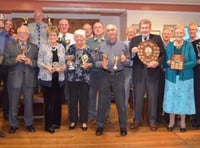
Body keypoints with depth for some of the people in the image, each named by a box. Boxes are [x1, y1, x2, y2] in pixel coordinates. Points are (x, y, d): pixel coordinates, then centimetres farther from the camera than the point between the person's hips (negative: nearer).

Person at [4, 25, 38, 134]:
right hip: (14, 79, 0)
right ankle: (13, 125, 25)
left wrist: (31, 62, -16)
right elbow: (5, 61, -4)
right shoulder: (10, 46, 5)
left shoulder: (34, 47, 8)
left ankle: (29, 124, 25)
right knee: (13, 104, 9)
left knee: (29, 103, 10)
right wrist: (16, 59, -20)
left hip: (29, 79, 1)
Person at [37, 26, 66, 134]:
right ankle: (48, 125, 12)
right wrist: (47, 67, -19)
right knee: (48, 101, 2)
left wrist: (63, 68, -11)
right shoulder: (43, 47, -1)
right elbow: (39, 62, -3)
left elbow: (64, 62, 8)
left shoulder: (61, 47, 8)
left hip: (59, 78, 3)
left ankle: (56, 122, 26)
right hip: (47, 78, -3)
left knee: (58, 101, 10)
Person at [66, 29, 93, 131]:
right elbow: (66, 61, 8)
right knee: (72, 99, 7)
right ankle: (73, 120, 20)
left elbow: (92, 63, 2)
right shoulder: (71, 48, 4)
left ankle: (84, 121, 16)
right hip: (72, 78, 1)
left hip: (85, 78, -1)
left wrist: (88, 65, -18)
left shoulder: (88, 49, 0)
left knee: (84, 100, 4)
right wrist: (68, 62, -14)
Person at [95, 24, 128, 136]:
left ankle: (123, 126, 18)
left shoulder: (123, 45, 5)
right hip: (105, 75, 1)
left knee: (120, 101, 4)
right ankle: (100, 125, 20)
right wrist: (101, 64, -17)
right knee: (103, 101, 7)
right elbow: (96, 61, 4)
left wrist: (124, 60, -15)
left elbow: (127, 61, 6)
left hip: (118, 75, 0)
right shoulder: (101, 46, 5)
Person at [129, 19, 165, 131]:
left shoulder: (157, 38, 2)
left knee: (153, 98, 9)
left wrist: (157, 62, -18)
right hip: (139, 73, 1)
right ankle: (137, 120, 23)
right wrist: (132, 52, -19)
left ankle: (152, 121, 22)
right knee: (138, 97, 9)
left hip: (152, 72, -1)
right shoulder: (134, 40, 5)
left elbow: (163, 54, -1)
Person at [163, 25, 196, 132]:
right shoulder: (169, 46, 5)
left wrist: (183, 65, -21)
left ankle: (182, 122, 20)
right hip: (171, 76, 1)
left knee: (184, 99, 5)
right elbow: (165, 61, 6)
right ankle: (171, 121, 19)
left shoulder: (189, 45, -1)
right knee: (171, 98, 5)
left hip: (185, 76, -1)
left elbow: (194, 61, -5)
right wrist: (168, 63, -17)